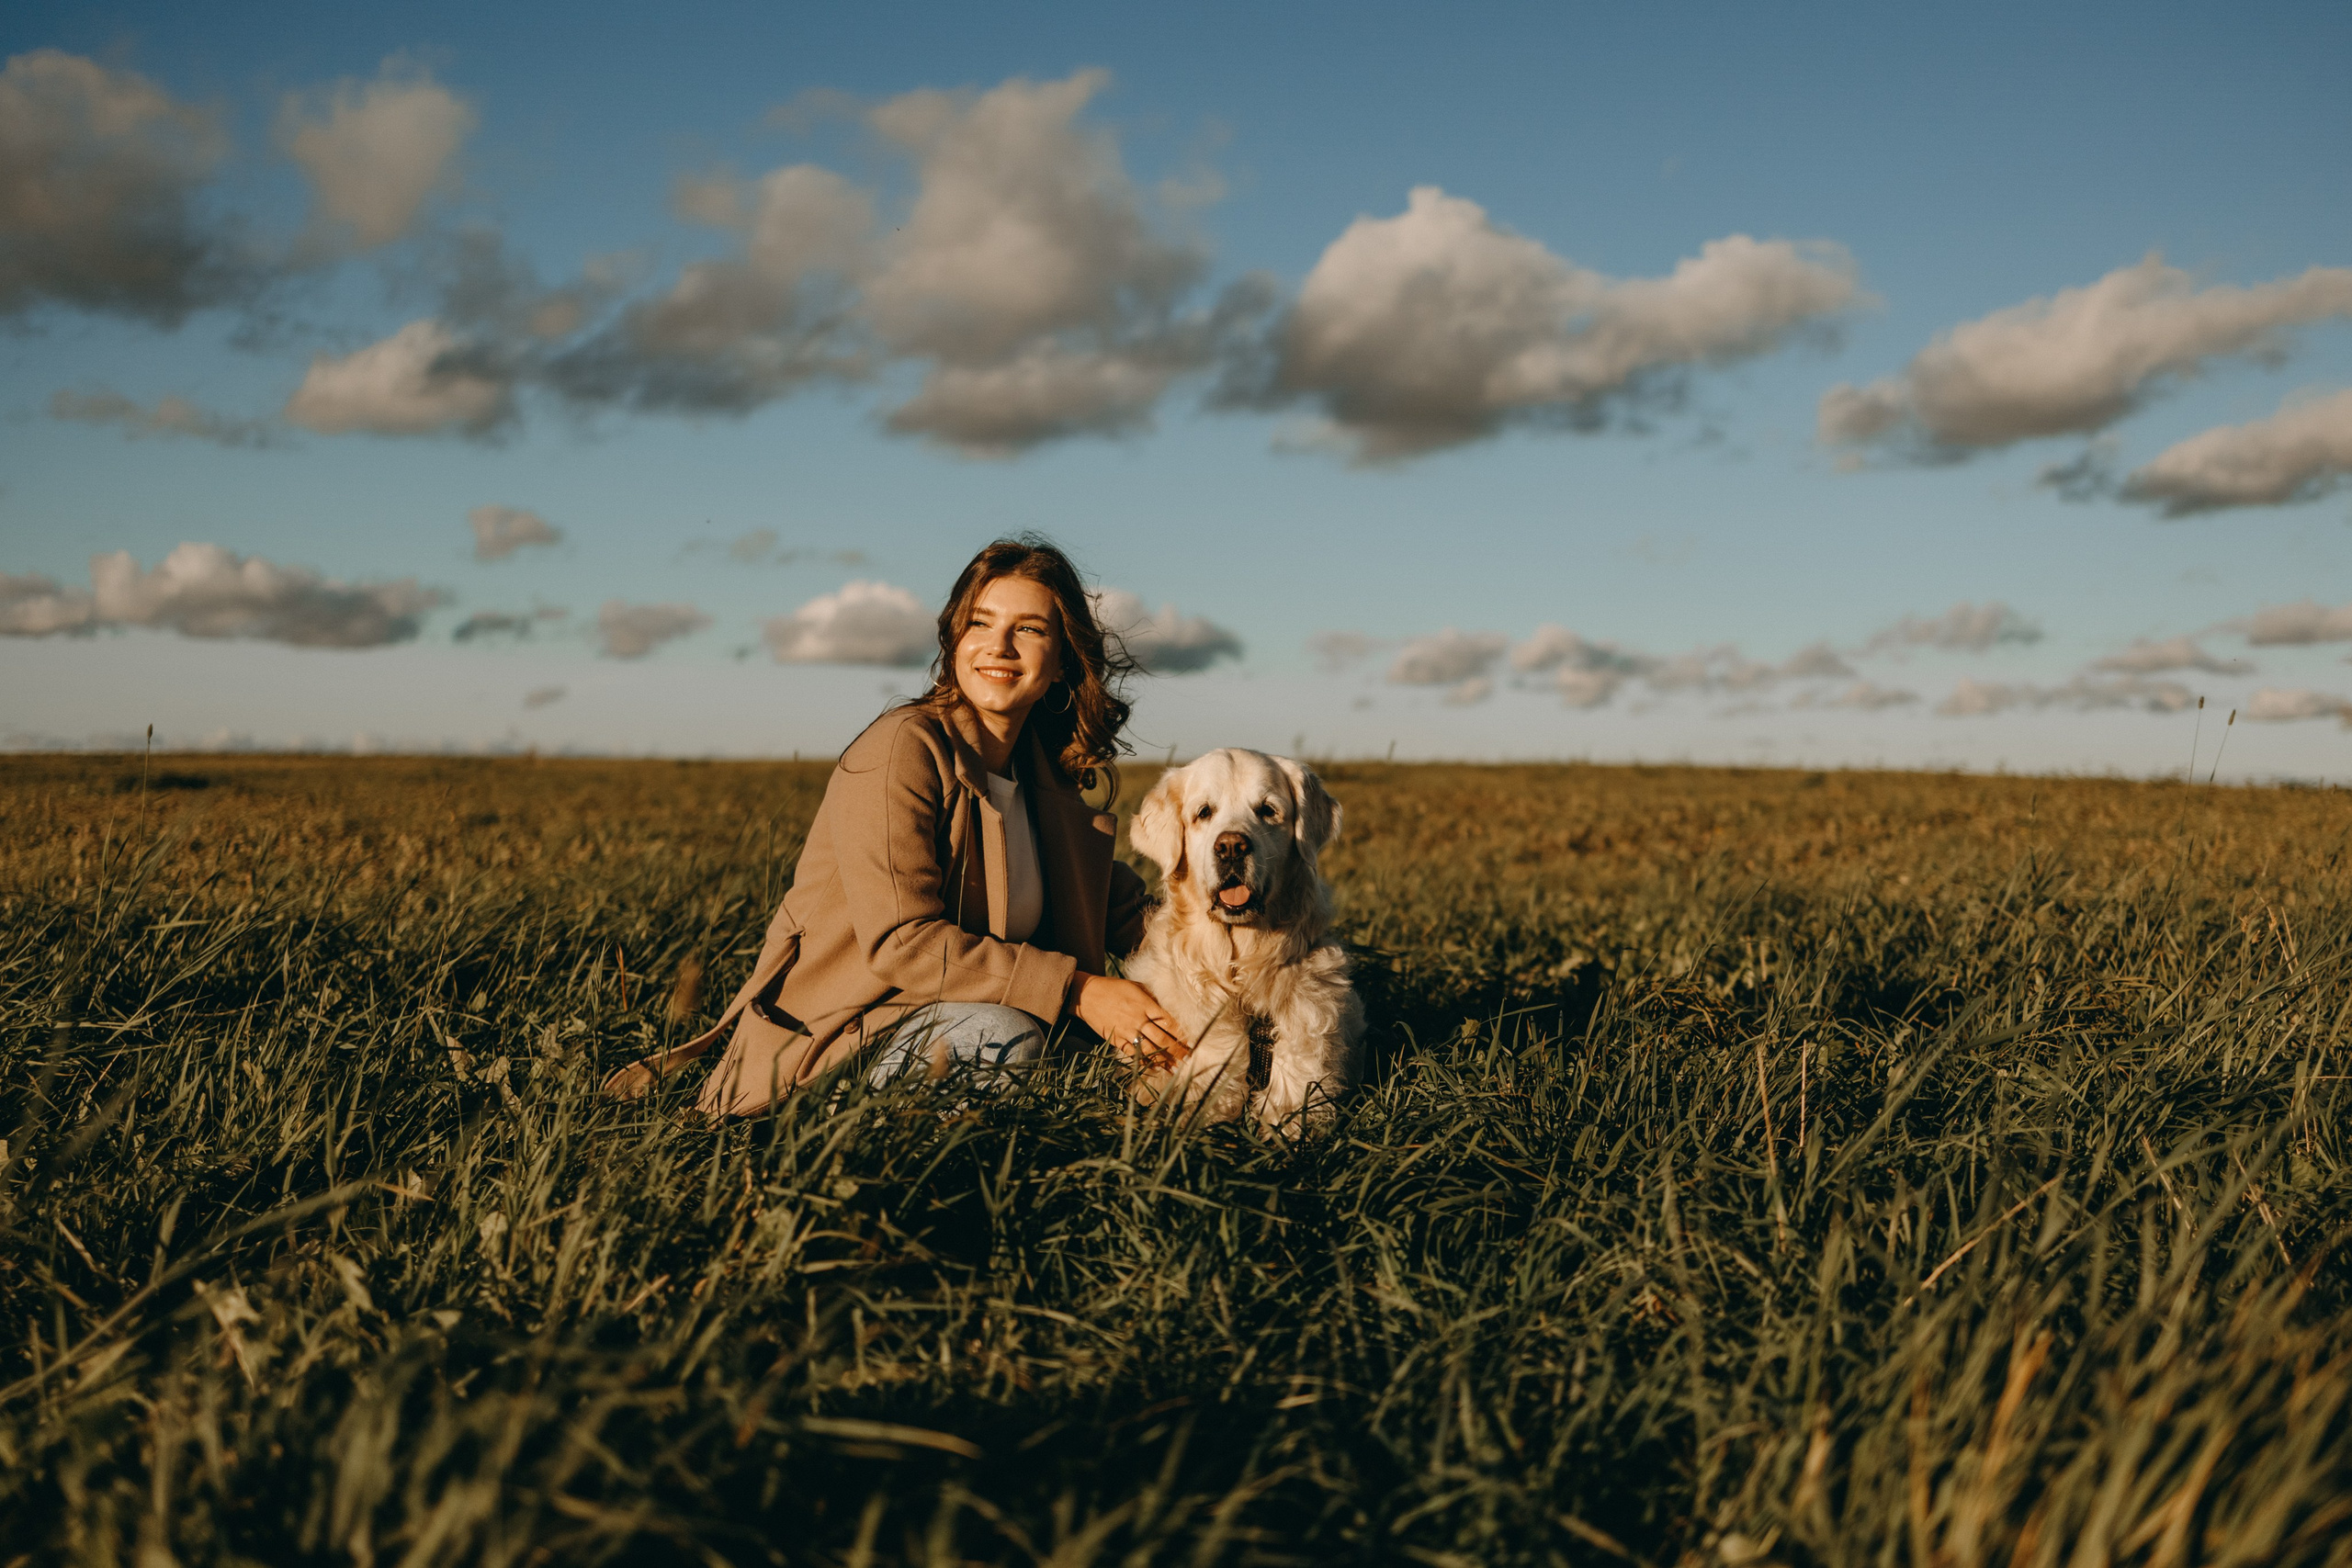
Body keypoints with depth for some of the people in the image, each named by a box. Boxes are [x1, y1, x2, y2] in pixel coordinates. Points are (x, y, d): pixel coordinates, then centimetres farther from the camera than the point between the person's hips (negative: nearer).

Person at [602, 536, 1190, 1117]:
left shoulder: (1045, 775, 8)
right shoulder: (903, 750, -17)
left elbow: (1115, 902, 17)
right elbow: (901, 942, -24)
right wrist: (1075, 989, -27)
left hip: (935, 1022, 9)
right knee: (1009, 1035, -33)